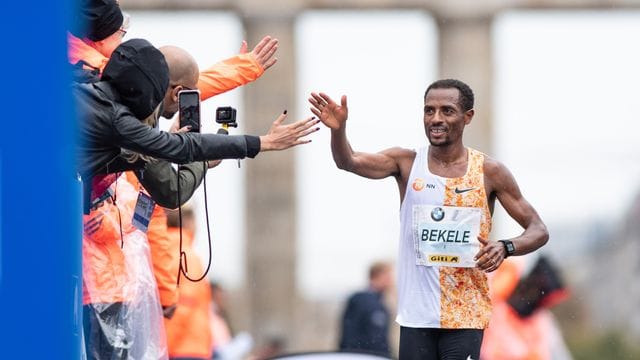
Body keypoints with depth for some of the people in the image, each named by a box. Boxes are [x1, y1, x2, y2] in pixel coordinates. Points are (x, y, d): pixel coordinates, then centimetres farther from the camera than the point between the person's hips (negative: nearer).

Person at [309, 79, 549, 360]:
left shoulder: (489, 172, -1)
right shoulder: (407, 163, 2)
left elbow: (538, 231, 3)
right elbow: (348, 161, -14)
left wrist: (506, 247, -18)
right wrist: (338, 129, -35)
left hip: (465, 315, -2)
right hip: (416, 314, 2)